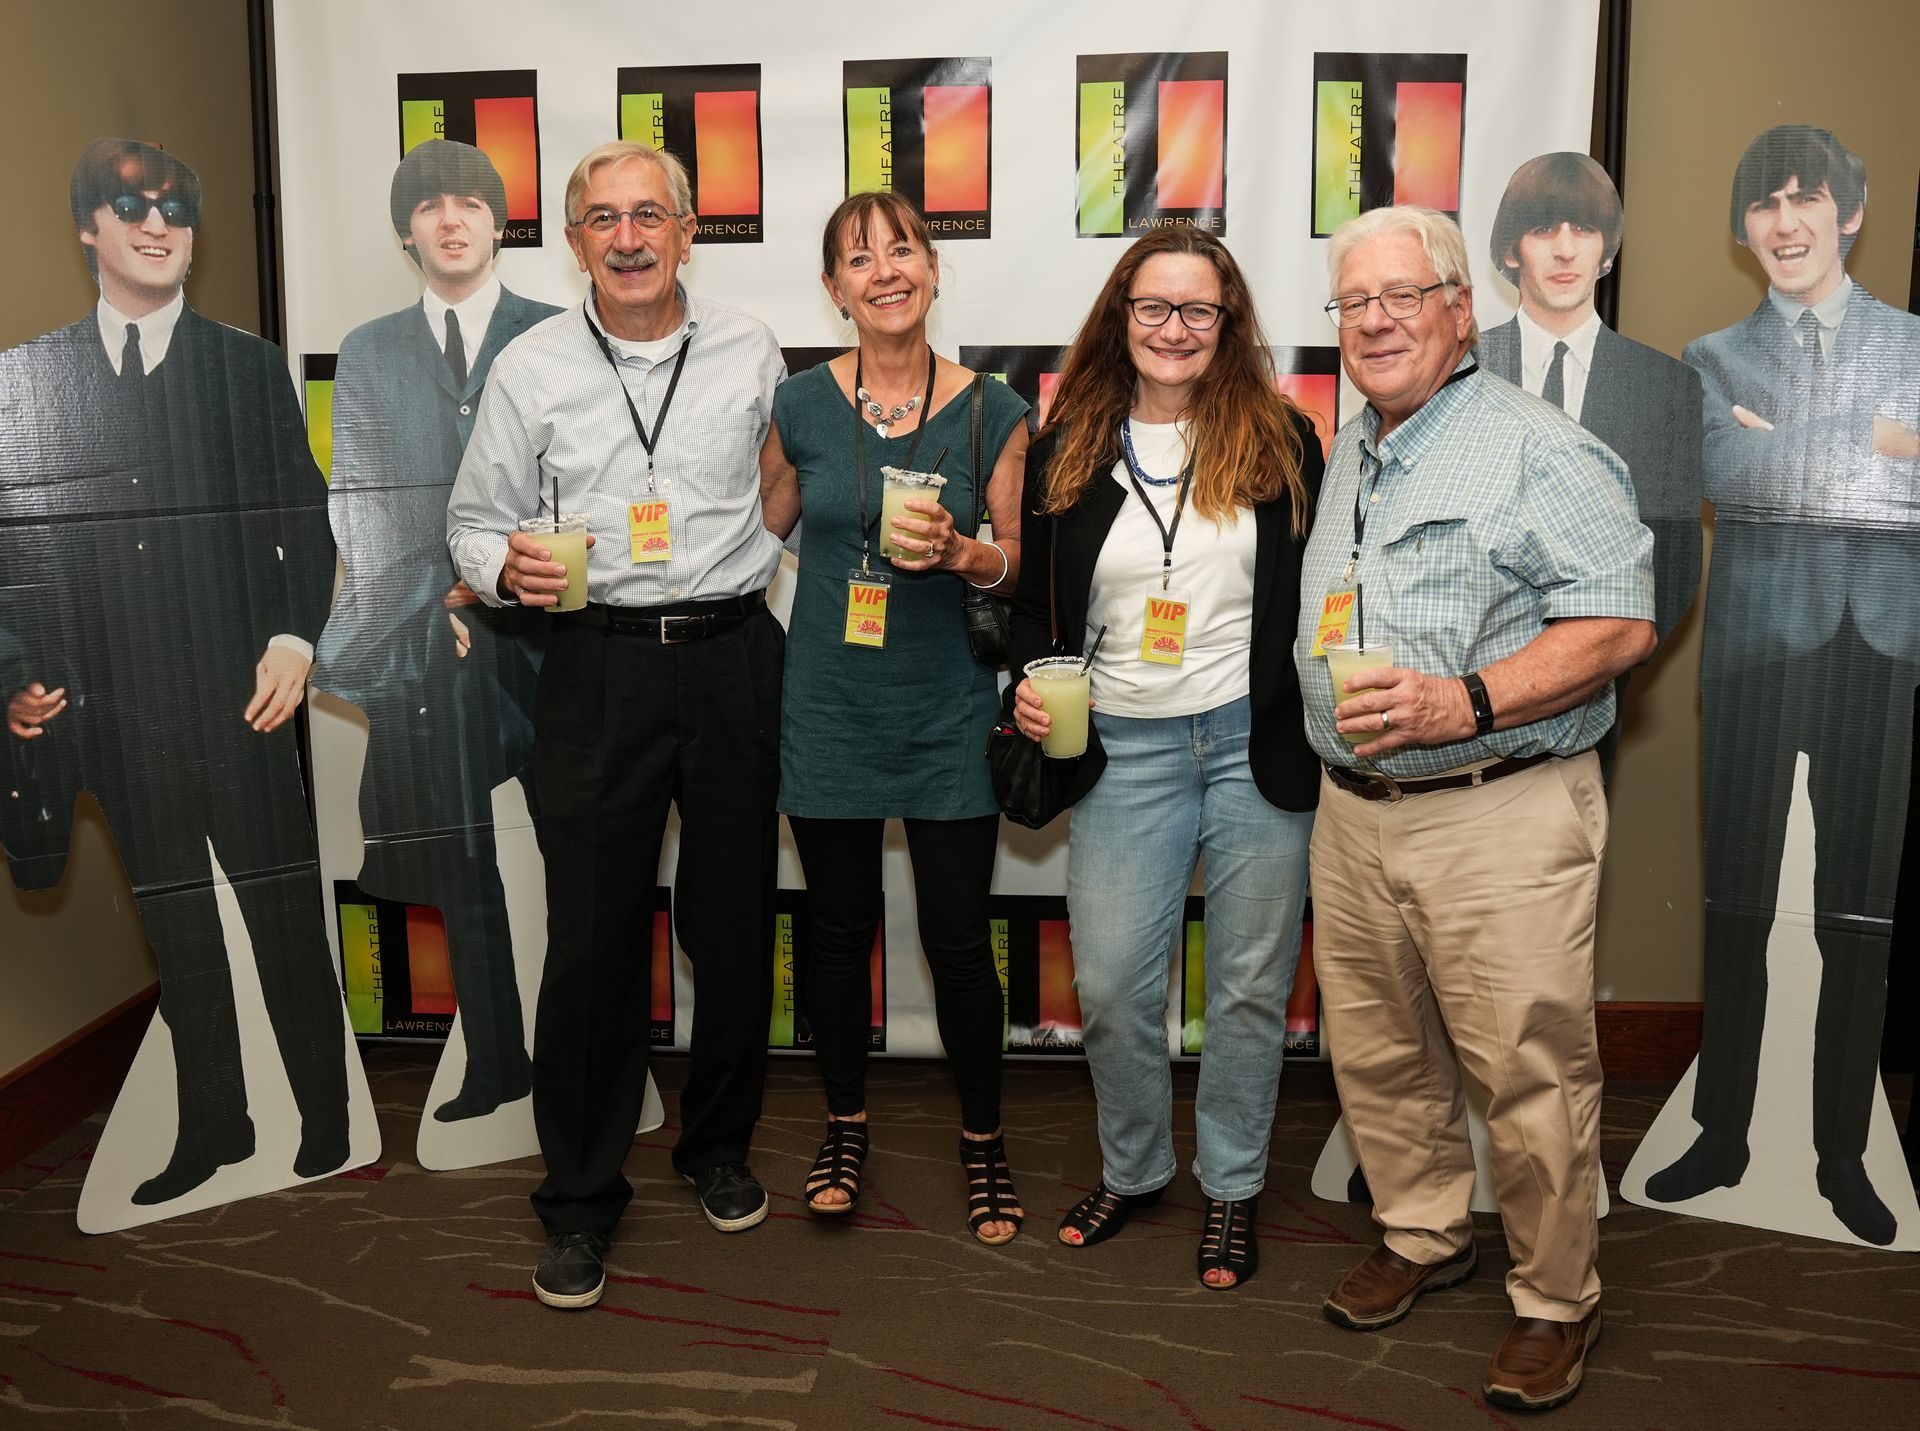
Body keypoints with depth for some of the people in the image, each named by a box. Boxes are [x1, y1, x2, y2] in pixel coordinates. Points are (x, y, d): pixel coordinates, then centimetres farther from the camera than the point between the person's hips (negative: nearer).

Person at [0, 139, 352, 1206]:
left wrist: (295, 637, -9)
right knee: (174, 922, 13)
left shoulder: (251, 365, 6)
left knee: (286, 913, 3)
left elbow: (306, 518, 4)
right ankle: (213, 1126, 26)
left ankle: (328, 1121, 17)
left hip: (240, 696, -2)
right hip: (115, 707, 2)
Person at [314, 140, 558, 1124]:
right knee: (461, 863, 6)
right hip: (427, 639, 3)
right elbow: (357, 499, 9)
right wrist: (423, 608, -4)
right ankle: (496, 1065, 15)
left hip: (546, 627, -2)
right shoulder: (367, 353, 15)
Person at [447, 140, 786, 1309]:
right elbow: (475, 518, 9)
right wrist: (508, 566, -14)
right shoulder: (532, 368, 4)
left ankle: (719, 1148, 31)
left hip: (734, 654, 1)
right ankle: (581, 1197, 17)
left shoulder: (752, 353, 6)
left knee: (734, 920, 9)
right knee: (593, 935, 0)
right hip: (599, 663, -1)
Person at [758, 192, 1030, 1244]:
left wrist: (960, 553, -17)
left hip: (946, 712, -1)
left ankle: (982, 1141, 26)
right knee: (837, 931, 12)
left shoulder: (992, 413, -2)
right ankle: (844, 1125, 34)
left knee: (957, 940, 4)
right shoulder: (801, 406, 0)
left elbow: (1020, 565, 4)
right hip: (829, 709, 1)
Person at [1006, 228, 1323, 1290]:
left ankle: (1232, 1188, 30)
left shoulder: (1280, 441, 1)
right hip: (1125, 750, 1)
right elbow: (1037, 605, 13)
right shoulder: (1068, 450, 5)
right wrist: (1031, 688, -5)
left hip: (1256, 744, -1)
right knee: (1109, 985, 4)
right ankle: (1132, 1170, 31)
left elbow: (1321, 596, 5)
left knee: (1250, 982, 10)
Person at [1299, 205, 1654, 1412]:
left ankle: (1558, 1301, 19)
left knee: (1531, 1076, 0)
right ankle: (1425, 1235, 36)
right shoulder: (1346, 460, 16)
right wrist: (1338, 710, 13)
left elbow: (1620, 621, -15)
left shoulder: (1537, 448, -8)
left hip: (1501, 821, -7)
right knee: (1377, 1053, 15)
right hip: (1353, 814, 7)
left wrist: (1466, 701, -24)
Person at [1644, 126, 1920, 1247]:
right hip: (1756, 639, 0)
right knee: (1738, 898, 4)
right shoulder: (1716, 358, 11)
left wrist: (1786, 445, -9)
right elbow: (1723, 469, -10)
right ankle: (1723, 1135, 16)